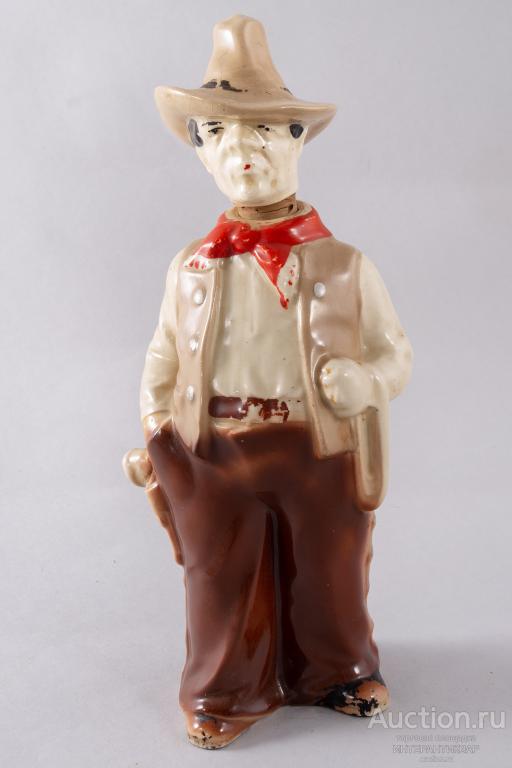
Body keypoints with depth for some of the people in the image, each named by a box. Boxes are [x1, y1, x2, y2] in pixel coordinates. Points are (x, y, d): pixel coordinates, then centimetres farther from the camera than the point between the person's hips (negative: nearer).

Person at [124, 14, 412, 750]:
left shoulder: (344, 266, -5)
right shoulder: (191, 268, 0)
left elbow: (396, 353, 2)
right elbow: (163, 362, 9)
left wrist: (365, 380, -19)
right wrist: (152, 440, 1)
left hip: (320, 453, -1)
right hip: (213, 456, 1)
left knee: (327, 578, 16)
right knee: (221, 580, 13)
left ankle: (335, 671, 43)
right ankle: (229, 690, 36)